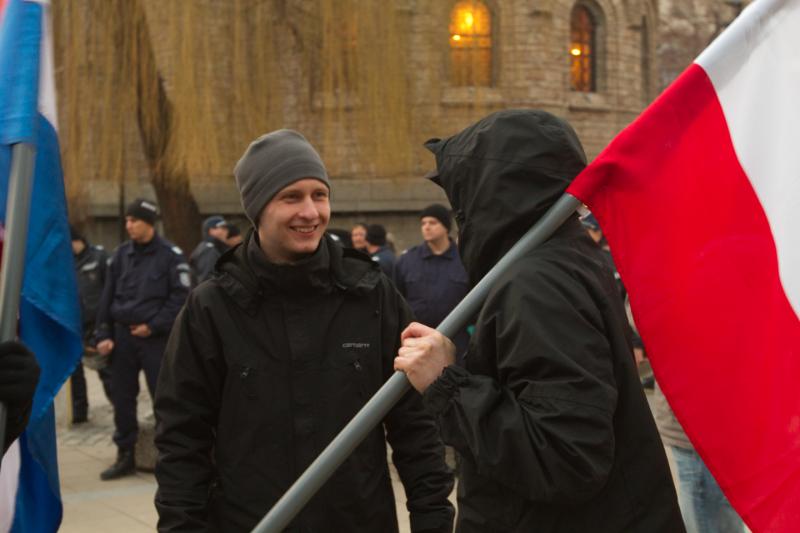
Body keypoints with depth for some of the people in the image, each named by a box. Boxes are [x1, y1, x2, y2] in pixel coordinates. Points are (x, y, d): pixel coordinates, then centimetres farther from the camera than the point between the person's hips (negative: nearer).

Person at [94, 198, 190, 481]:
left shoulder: (170, 255, -6)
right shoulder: (121, 254, 8)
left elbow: (180, 296, -9)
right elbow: (107, 296, 9)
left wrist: (153, 326, -14)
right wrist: (104, 334, 2)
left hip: (155, 337, -5)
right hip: (122, 335, 5)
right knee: (121, 396, 9)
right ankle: (125, 455, 20)